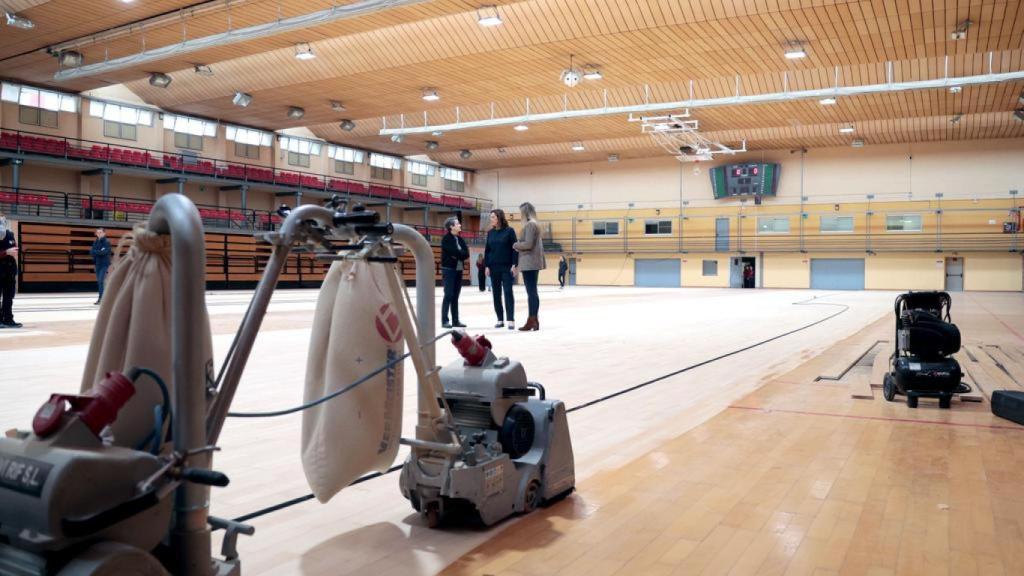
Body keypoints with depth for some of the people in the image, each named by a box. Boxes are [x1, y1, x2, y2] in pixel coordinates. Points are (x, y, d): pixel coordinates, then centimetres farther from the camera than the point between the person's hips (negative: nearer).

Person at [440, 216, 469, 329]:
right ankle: (445, 321, -3)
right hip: (448, 269, -6)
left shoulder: (460, 239, 13)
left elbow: (466, 254, 1)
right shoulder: (446, 239, -7)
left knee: (456, 296, 8)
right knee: (448, 295, -7)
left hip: (458, 269, 7)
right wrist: (461, 254, -5)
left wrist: (458, 255, -14)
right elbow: (455, 252, -20)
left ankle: (455, 320, 12)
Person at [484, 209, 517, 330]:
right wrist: (487, 266, 3)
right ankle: (500, 320, 12)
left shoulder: (509, 231, -4)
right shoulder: (490, 232, 9)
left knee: (508, 292, -7)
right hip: (494, 267, 5)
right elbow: (487, 250, 10)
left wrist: (514, 265, -12)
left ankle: (511, 320, -6)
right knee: (496, 293, 5)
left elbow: (515, 248, -6)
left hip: (507, 267, -5)